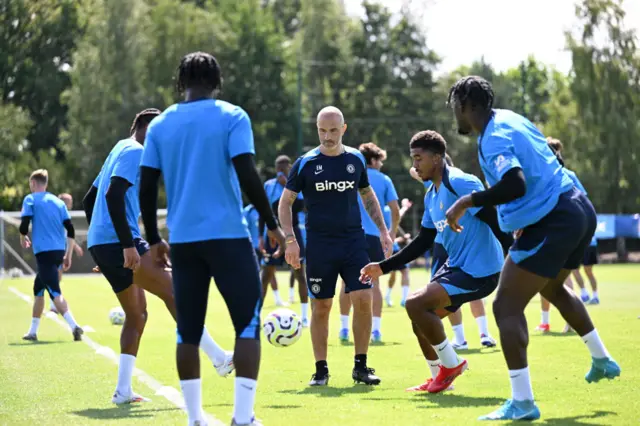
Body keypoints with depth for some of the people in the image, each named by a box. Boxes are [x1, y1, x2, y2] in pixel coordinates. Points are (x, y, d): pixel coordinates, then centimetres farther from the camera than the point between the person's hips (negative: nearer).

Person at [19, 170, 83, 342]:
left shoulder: (30, 199, 0)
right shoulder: (58, 201, 15)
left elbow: (24, 225, -9)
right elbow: (70, 230, 10)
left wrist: (23, 238, 13)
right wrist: (68, 255, 14)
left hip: (44, 251, -6)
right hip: (59, 251, 6)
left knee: (55, 293, -13)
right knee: (38, 289, 21)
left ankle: (74, 326, -31)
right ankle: (32, 331, 27)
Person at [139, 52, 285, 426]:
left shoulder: (160, 125, 9)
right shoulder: (232, 117, -2)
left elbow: (147, 189, 7)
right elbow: (247, 176, -12)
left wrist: (154, 240, 17)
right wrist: (273, 224, -3)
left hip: (182, 240, 4)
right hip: (228, 236, -4)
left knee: (188, 331, 10)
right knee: (248, 325, 1)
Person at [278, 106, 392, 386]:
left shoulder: (356, 159, 6)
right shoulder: (305, 163, -2)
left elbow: (367, 195, 20)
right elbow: (285, 201, 4)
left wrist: (383, 230, 13)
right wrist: (290, 240, -7)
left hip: (354, 241, 2)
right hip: (319, 245, -2)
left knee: (363, 299, -9)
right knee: (321, 307, 1)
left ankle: (360, 366, 3)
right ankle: (321, 370, 12)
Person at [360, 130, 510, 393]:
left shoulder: (460, 184, -17)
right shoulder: (431, 196, 13)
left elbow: (495, 221, -21)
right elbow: (423, 242, 20)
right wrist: (383, 267, 18)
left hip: (479, 271, -10)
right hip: (456, 266, 10)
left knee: (415, 304, -19)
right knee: (420, 318, 12)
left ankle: (451, 365, -3)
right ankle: (439, 378, 25)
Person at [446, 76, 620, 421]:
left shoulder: (494, 140, -17)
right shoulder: (508, 118, 12)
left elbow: (516, 185, -32)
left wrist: (467, 201, -24)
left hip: (551, 222, -10)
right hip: (581, 209, 10)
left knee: (506, 307, -7)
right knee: (552, 287, 35)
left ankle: (522, 402, -10)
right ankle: (602, 360, 46)